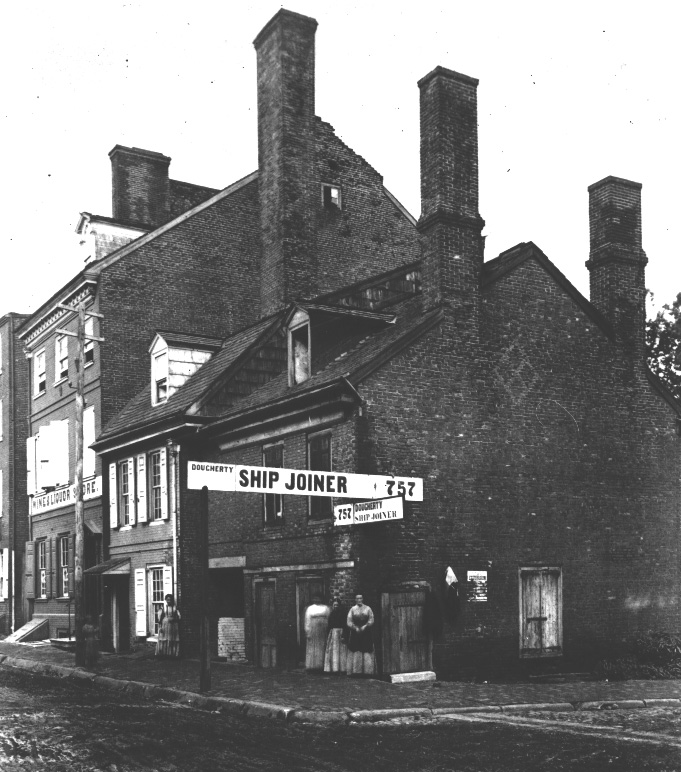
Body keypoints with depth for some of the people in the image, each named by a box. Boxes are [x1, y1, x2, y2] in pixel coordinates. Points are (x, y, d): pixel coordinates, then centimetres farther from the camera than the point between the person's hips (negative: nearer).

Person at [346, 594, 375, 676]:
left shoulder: (367, 609, 9)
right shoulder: (352, 609, 8)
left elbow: (371, 620, 3)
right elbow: (349, 622, 2)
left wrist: (365, 626, -11)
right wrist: (356, 628, -12)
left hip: (366, 634, 0)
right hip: (355, 633, 0)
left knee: (367, 652, -6)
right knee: (355, 651, -5)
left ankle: (367, 671, -4)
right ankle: (355, 671, -3)